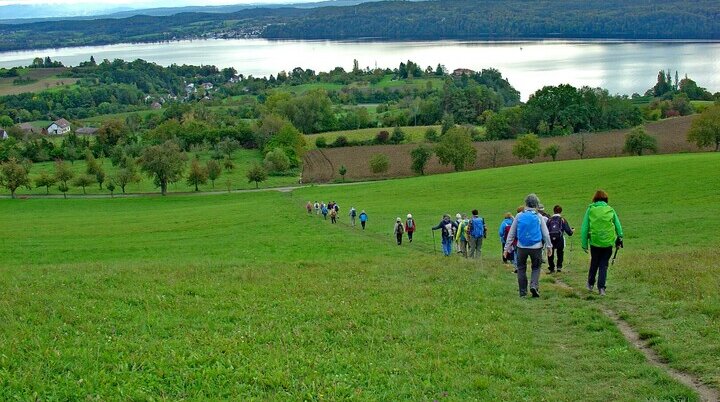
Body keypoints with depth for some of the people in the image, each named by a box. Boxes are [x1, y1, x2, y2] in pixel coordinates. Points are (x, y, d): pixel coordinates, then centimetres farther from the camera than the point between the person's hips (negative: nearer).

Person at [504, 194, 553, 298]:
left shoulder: (519, 216, 2)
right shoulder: (538, 216, -2)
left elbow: (511, 233, 5)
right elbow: (545, 233, 1)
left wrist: (507, 247, 10)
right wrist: (549, 246, 10)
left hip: (522, 247, 1)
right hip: (536, 247, -1)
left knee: (521, 268, 13)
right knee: (536, 267, 14)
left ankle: (523, 292, 11)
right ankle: (534, 285, -10)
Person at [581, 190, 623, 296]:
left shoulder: (590, 210, 0)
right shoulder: (610, 210, 3)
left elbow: (584, 228, 0)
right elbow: (618, 226, 6)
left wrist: (584, 244, 4)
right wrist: (620, 239, 16)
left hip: (595, 242, 0)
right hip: (608, 243, 0)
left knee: (594, 263, 19)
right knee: (603, 265, 8)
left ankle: (590, 284, 31)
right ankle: (601, 287, 1)